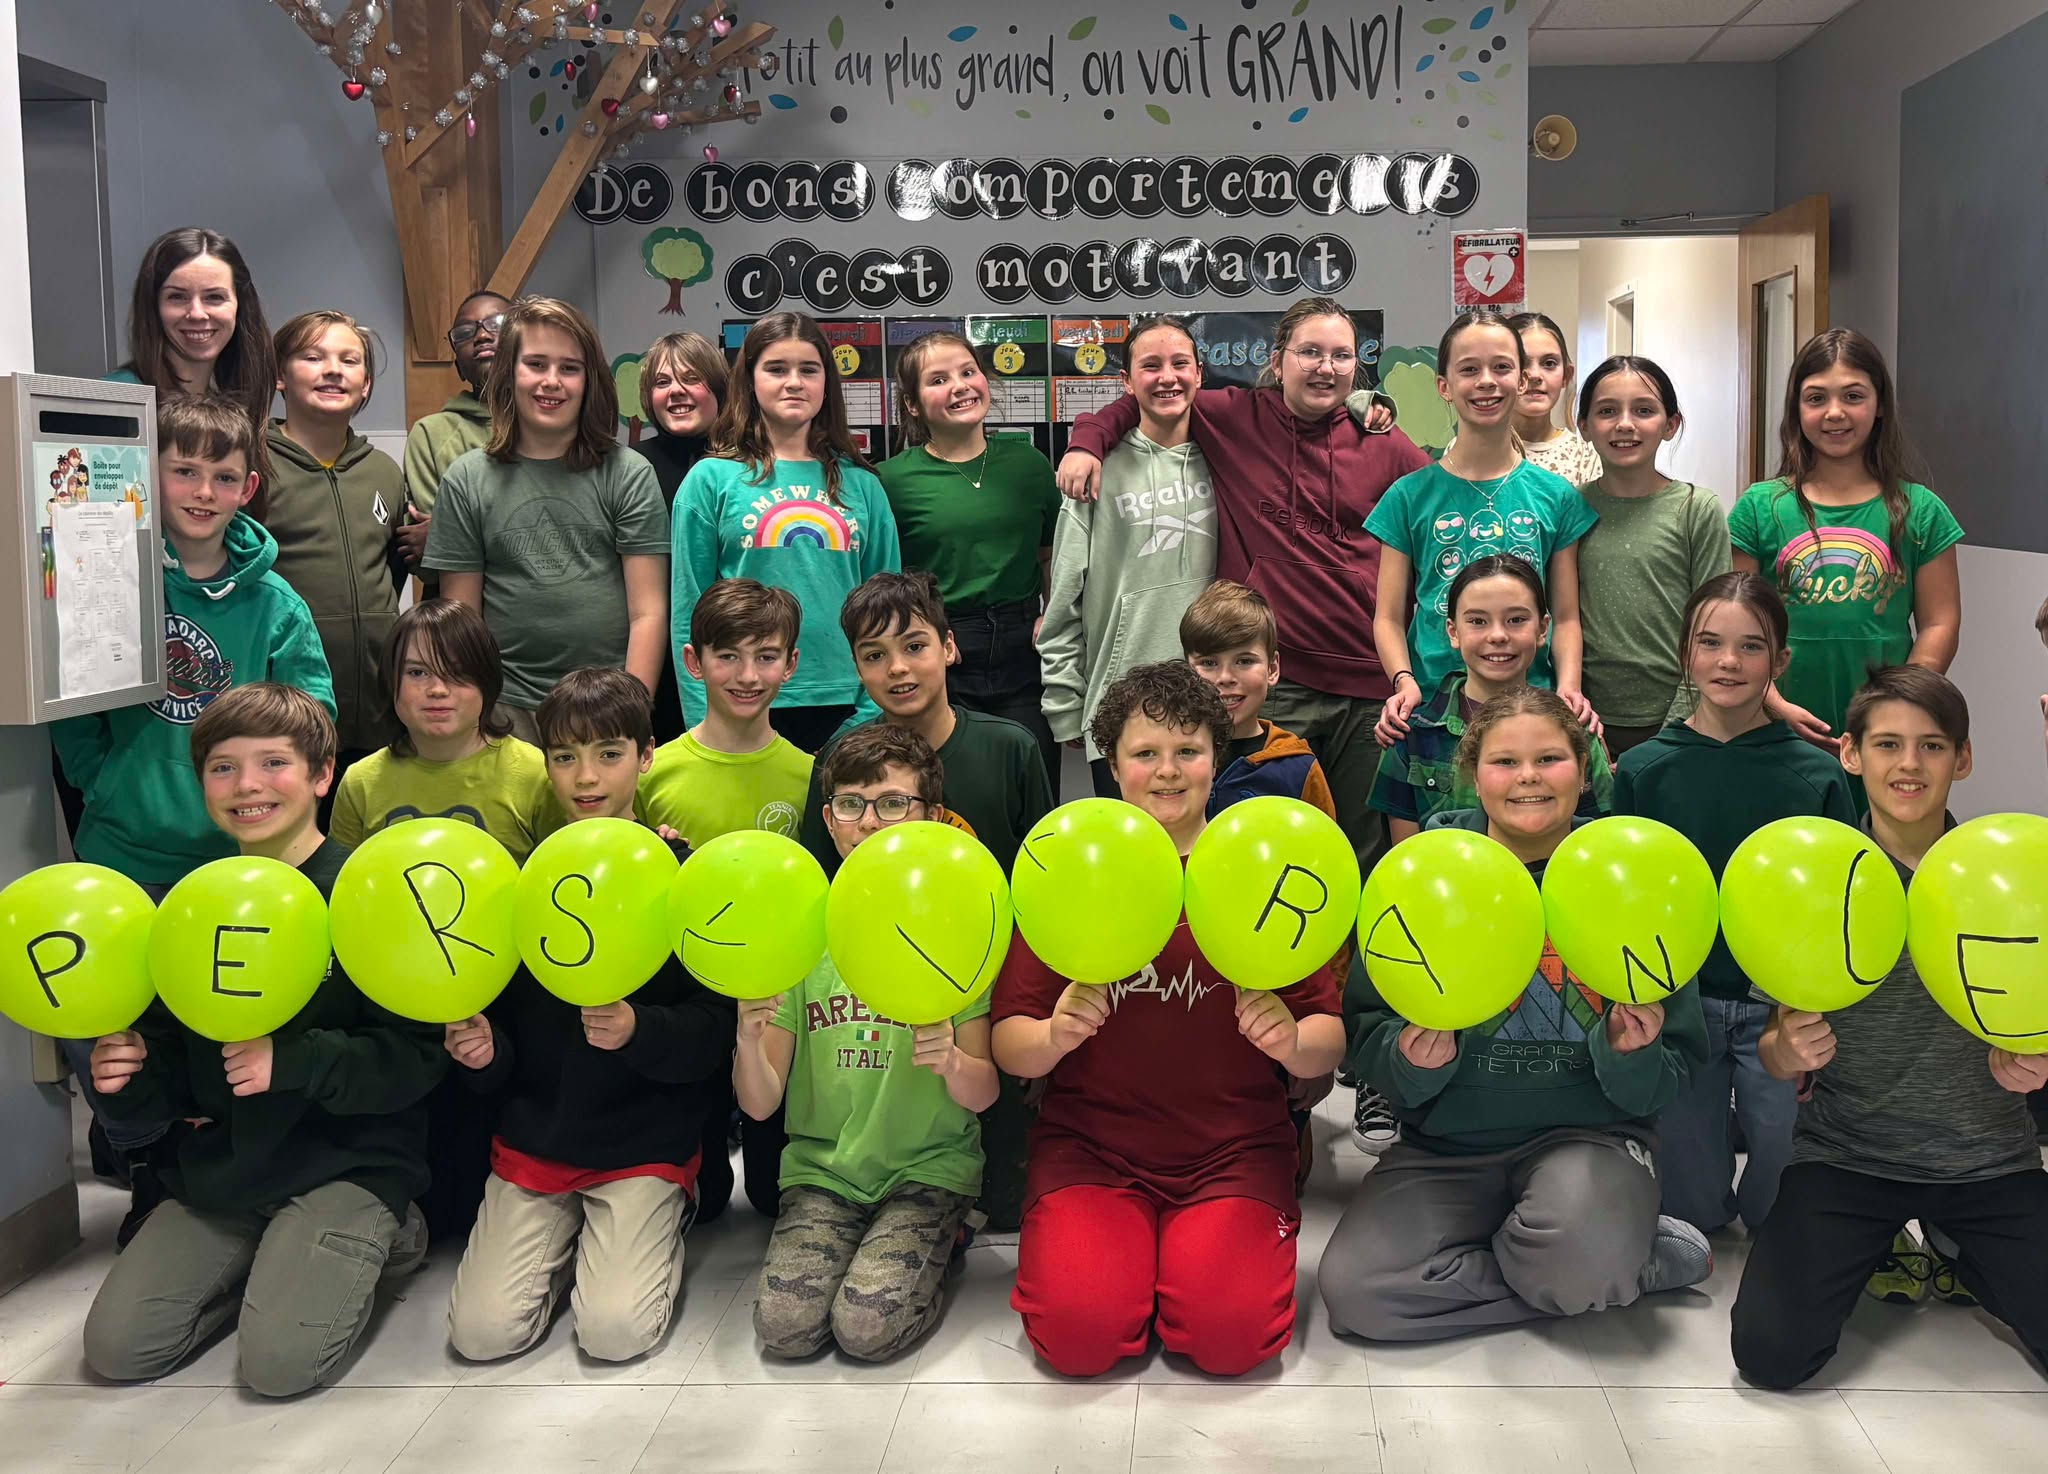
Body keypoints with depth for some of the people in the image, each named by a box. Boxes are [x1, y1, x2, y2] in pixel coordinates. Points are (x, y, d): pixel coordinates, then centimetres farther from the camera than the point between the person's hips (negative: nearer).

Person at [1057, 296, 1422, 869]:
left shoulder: (1382, 443, 8)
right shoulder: (1234, 417, 5)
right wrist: (1088, 440, 1)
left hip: (1370, 679, 2)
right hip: (1271, 679, -2)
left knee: (1366, 854, 10)